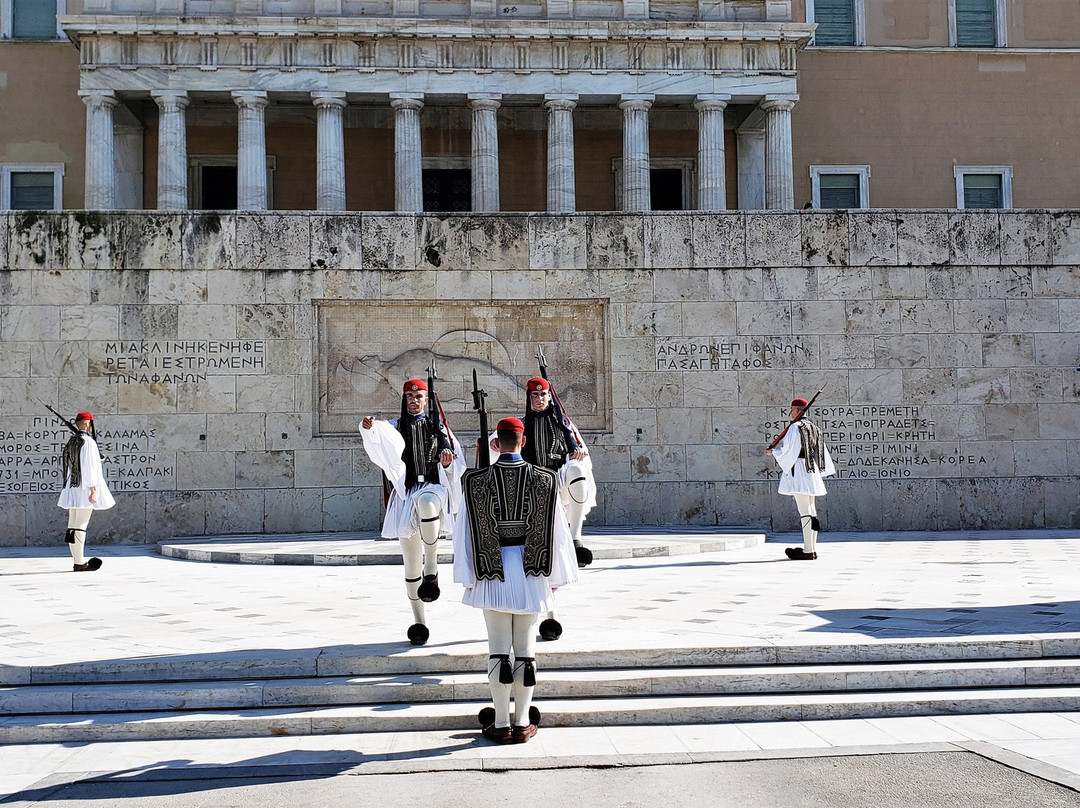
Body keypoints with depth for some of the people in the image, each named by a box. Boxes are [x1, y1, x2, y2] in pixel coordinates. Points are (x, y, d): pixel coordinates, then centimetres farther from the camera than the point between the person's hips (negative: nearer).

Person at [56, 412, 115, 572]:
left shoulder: (70, 442, 15)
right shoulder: (88, 442, -12)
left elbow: (64, 467, 19)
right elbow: (89, 468, -18)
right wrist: (93, 490, -18)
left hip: (71, 489, 9)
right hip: (84, 489, -9)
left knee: (73, 525, 9)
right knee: (81, 525, -9)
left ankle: (77, 560, 14)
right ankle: (79, 563, -9)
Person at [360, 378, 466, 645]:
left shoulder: (438, 426, 15)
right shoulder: (394, 427, 13)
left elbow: (456, 461, 12)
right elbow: (380, 444, -9)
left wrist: (447, 461, -11)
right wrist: (368, 429, -31)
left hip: (433, 486, -1)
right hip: (406, 492, 1)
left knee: (426, 502, -40)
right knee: (411, 562, 2)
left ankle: (432, 570, -29)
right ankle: (418, 620, 13)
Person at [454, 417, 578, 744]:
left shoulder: (477, 481, -4)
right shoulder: (544, 479, -1)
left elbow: (465, 532, -2)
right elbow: (556, 530, 2)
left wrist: (468, 576, 5)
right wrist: (555, 575, 11)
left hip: (493, 571, -1)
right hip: (529, 571, 1)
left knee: (499, 649, 4)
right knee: (525, 648, 7)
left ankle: (501, 724, 8)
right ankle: (522, 723, 12)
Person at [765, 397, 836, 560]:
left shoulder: (795, 427, -11)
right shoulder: (814, 427, 14)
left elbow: (786, 450, -11)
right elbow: (822, 451, 18)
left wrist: (772, 452, 6)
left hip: (798, 471, -9)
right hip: (812, 472, 9)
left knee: (804, 512, -9)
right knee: (811, 511, 11)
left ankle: (808, 551, -10)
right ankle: (812, 549, 14)